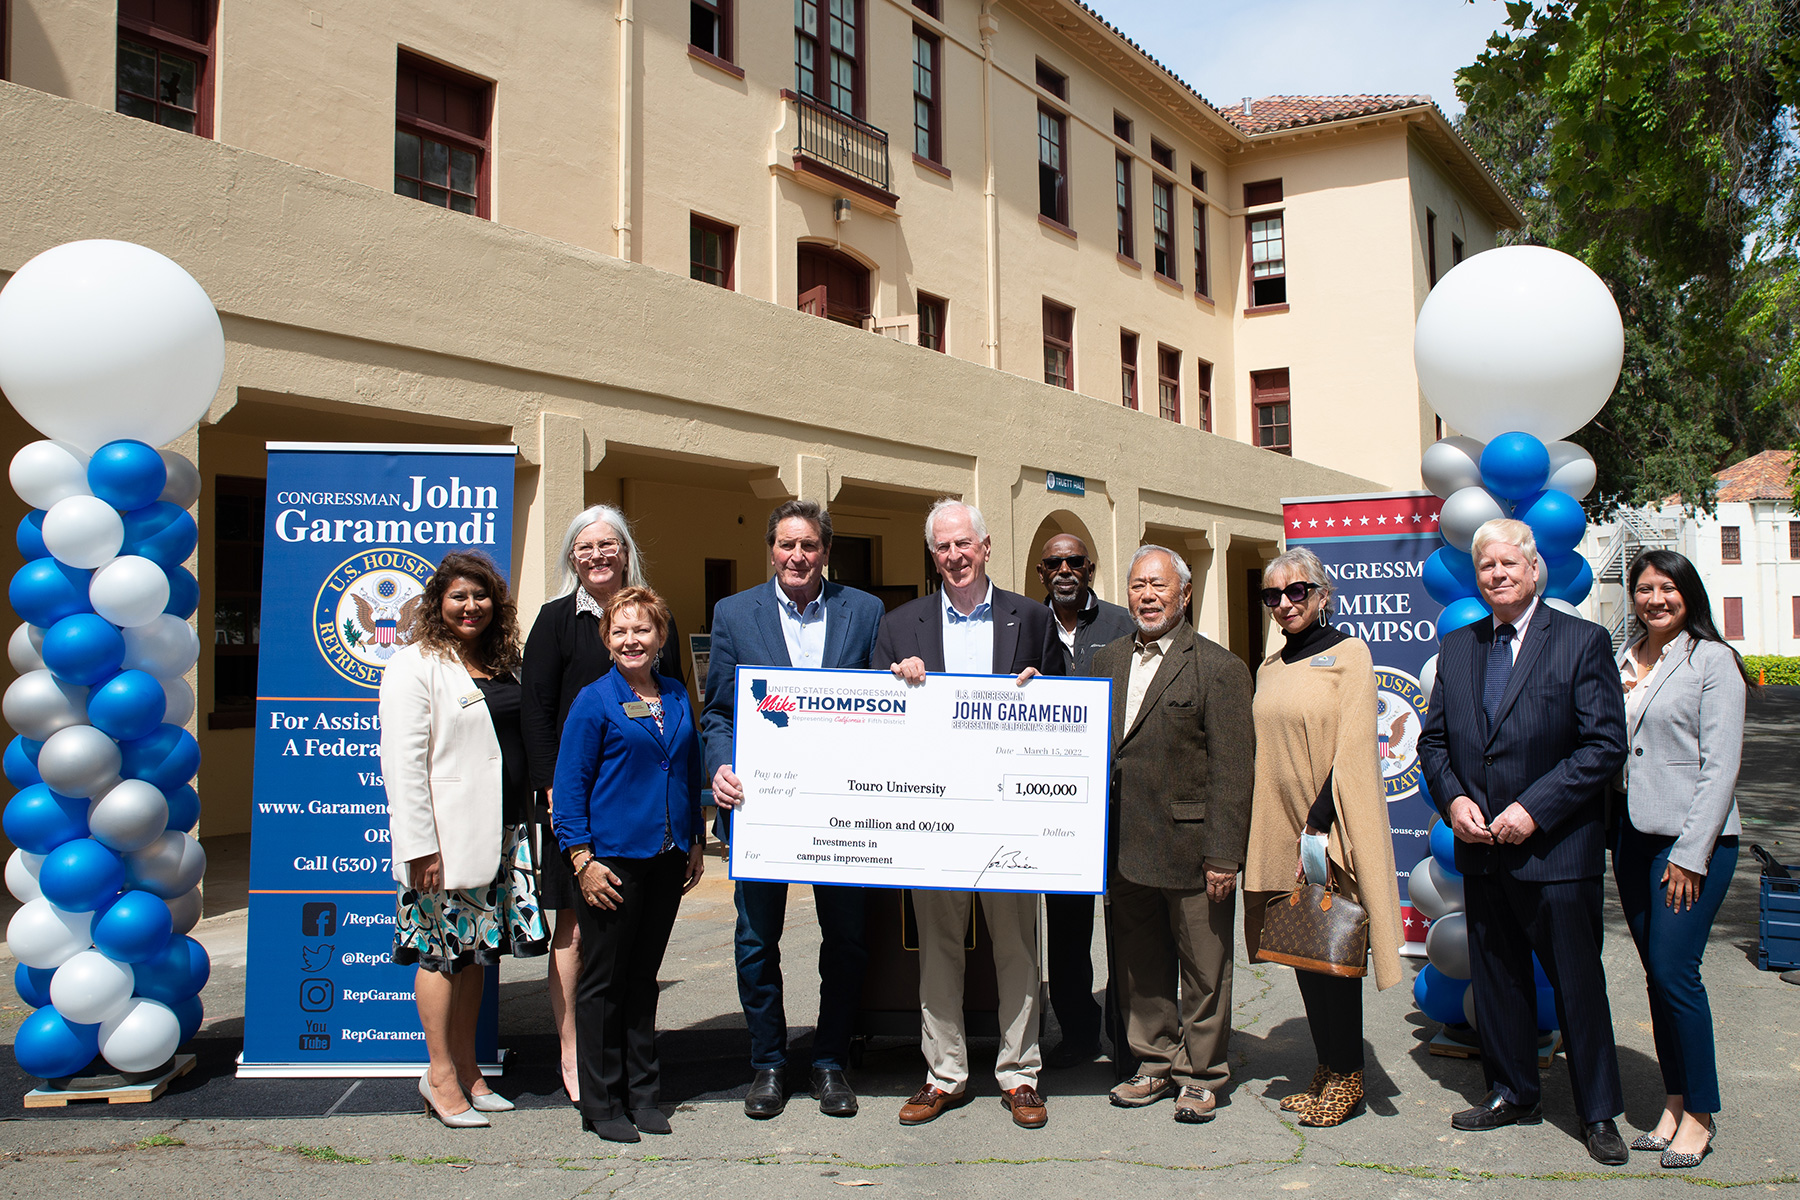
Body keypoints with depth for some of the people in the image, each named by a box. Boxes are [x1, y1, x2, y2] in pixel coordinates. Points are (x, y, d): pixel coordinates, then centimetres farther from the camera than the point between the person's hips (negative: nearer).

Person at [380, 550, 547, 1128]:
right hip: (448, 838, -7)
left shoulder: (502, 664, 14)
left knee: (476, 947, 12)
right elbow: (403, 763, -13)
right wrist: (420, 847, -18)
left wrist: (527, 819, 13)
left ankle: (467, 1069, 22)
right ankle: (441, 1074, 13)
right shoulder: (414, 665, -7)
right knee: (443, 950, 1)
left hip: (501, 831, 7)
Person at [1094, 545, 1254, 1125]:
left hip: (1191, 849, -5)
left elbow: (1232, 770, -11)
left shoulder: (1219, 668, -7)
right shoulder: (1107, 662, 10)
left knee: (1203, 968, 8)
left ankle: (1200, 1074, 23)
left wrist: (1223, 855, -14)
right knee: (1139, 964, 15)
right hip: (1126, 849, 5)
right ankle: (1156, 1063, 31)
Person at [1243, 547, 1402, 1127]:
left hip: (1329, 828, -6)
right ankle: (1326, 1069, 22)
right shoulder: (1270, 668, 13)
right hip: (1280, 829, 6)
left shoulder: (1348, 653, -5)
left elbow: (1353, 747, -12)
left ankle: (1347, 1076, 14)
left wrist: (1319, 825, -17)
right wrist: (1261, 833, 7)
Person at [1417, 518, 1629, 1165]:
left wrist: (1533, 808, -17)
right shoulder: (1456, 646, 9)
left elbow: (1605, 745, -11)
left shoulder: (1584, 642, -6)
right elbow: (1434, 739, 13)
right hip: (1481, 846, 5)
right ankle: (1512, 1093, 31)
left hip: (1557, 847, -5)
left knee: (1577, 980, 5)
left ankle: (1598, 1111, 21)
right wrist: (1452, 798, -5)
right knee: (1495, 975, 14)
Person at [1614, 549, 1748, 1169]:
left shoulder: (1712, 660, -6)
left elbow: (1720, 766, -10)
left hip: (1693, 839, -6)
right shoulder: (1622, 662, 11)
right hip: (1632, 837, 6)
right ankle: (1674, 1101, 20)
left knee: (1675, 971, -7)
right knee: (1657, 975, 10)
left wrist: (1690, 855, -12)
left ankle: (1700, 1112, 8)